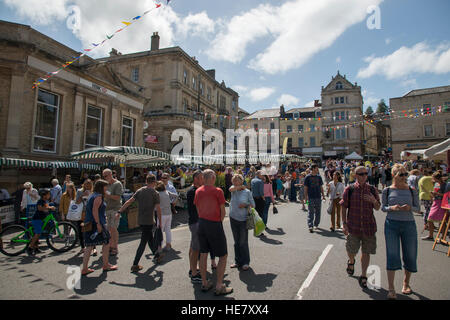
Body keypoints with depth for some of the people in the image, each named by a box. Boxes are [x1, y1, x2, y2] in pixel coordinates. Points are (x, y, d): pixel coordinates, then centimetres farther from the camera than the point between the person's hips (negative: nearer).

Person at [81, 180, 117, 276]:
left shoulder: (93, 196, 18)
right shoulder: (98, 196, -11)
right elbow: (94, 210, -21)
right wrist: (98, 224, -22)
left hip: (89, 224, 9)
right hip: (96, 223, -9)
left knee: (89, 246, 10)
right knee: (106, 242, 6)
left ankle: (84, 269, 12)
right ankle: (106, 265, 16)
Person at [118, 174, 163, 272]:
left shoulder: (139, 191, 3)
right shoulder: (155, 193, -11)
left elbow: (129, 202, -1)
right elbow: (158, 209, -12)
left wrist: (120, 211, 4)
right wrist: (160, 222, -3)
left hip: (140, 220, 6)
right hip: (148, 221, -6)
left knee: (150, 239, 21)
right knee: (143, 243, 1)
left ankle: (157, 255, 38)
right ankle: (135, 265, 1)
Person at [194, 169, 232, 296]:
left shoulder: (198, 191, 2)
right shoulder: (217, 191, -14)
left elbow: (197, 208, 9)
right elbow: (223, 211, -8)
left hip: (202, 223, 7)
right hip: (215, 224, -6)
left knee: (203, 254, 16)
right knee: (223, 256, 7)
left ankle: (204, 283, 27)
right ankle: (219, 286, 11)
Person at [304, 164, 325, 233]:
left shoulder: (319, 177, 9)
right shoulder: (308, 177, -3)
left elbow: (321, 187, 14)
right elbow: (305, 188, -2)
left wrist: (323, 195, 8)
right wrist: (306, 197, -7)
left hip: (318, 197, 4)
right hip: (311, 198, -4)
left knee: (318, 212, 11)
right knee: (310, 212, -4)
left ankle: (316, 224, 25)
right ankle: (310, 226, -5)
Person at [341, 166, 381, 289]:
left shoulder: (372, 189, 4)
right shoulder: (349, 189, -3)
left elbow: (377, 208, 10)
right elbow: (344, 208, 1)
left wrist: (374, 201, -12)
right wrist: (344, 224, -4)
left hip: (368, 226, 2)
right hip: (353, 226, -2)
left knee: (366, 252, 7)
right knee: (351, 250, 3)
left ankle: (363, 276, 23)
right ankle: (351, 262, 38)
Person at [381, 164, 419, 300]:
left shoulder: (412, 190, 2)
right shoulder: (387, 190, -1)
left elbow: (418, 207, 7)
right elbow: (383, 207, 4)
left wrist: (410, 208, -15)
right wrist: (392, 208, -16)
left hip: (409, 224, 2)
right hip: (392, 224, -2)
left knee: (410, 255, 10)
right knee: (392, 255, -3)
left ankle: (406, 283, 35)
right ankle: (391, 289, 5)